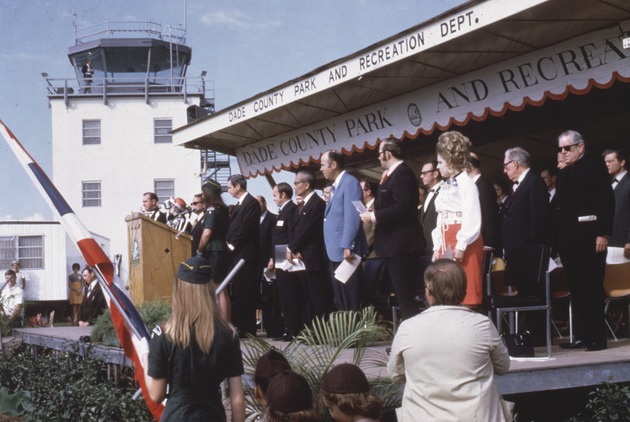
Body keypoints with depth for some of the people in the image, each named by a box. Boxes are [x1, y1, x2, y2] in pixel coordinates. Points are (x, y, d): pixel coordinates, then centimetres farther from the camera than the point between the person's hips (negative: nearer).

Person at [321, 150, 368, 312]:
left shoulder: (350, 182, -11)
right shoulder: (335, 185, 18)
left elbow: (352, 217, -19)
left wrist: (347, 246, -23)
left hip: (346, 251, -10)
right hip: (335, 252, 10)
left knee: (351, 300, -4)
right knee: (339, 300, 13)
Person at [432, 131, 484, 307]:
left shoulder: (466, 184, -8)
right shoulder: (445, 187, 19)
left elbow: (472, 218, -16)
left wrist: (461, 245, -19)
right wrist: (437, 247, 13)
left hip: (464, 244, -9)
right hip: (446, 244, 9)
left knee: (467, 291, -7)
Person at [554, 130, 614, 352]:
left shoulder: (595, 167, -1)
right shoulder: (563, 174, 19)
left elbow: (607, 202, -9)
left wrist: (603, 234, -16)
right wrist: (557, 238, 8)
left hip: (588, 239, -6)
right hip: (567, 240, 7)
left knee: (592, 289, -4)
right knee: (576, 289, 8)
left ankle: (597, 337, 1)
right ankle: (581, 336, 13)